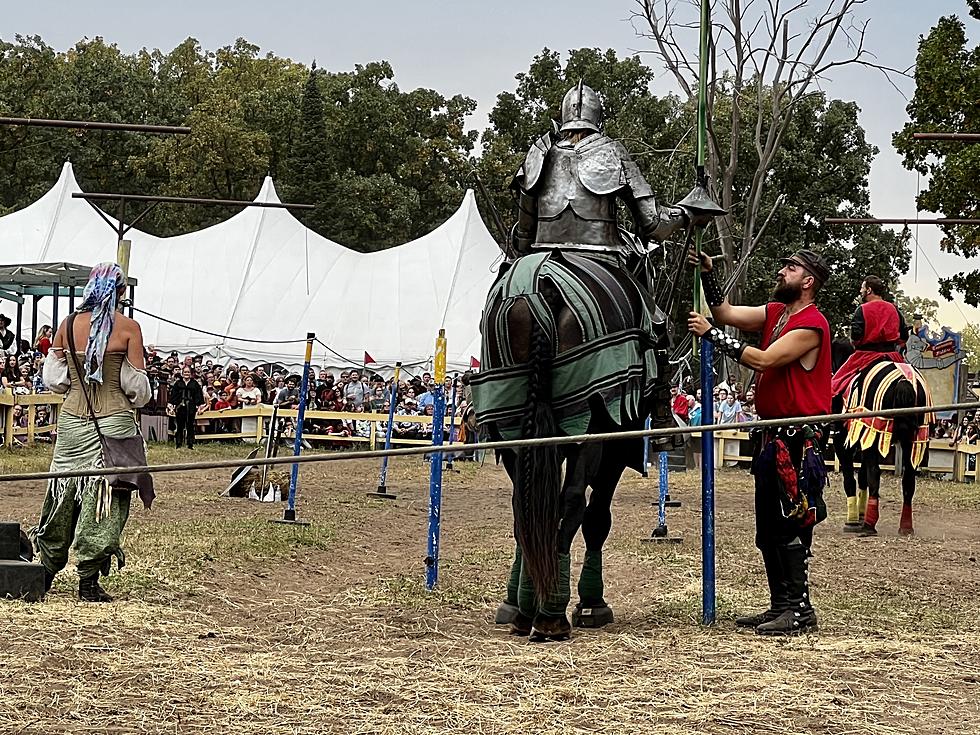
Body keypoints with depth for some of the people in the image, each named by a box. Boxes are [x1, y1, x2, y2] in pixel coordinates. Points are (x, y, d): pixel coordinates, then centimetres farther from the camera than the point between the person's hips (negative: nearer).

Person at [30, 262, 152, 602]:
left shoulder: (67, 325, 2)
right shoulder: (128, 328, -7)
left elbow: (53, 379, 5)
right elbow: (137, 387, -7)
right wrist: (133, 402, 14)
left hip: (72, 420, 3)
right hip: (114, 421, -3)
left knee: (64, 494, 15)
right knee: (103, 497, 2)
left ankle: (47, 570, 23)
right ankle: (88, 580, 2)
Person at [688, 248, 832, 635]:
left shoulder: (811, 325, -14)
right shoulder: (775, 313, 14)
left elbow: (763, 360, -20)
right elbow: (728, 314, 12)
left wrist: (711, 333, -16)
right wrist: (708, 275, 2)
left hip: (796, 441, -10)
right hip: (771, 437, 10)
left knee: (790, 528, -7)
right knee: (768, 529, 12)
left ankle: (800, 610, -2)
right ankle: (780, 606, 19)